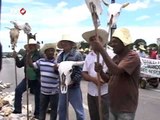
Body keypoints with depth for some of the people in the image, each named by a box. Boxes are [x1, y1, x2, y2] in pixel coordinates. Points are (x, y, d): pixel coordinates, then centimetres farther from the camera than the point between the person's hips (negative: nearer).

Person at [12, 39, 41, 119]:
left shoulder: (40, 55, -14)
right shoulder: (26, 55, 6)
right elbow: (20, 65, 11)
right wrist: (16, 58, -4)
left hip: (36, 80, -5)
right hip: (27, 79, 5)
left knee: (37, 96, 7)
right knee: (18, 90, -9)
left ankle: (37, 113, 24)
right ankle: (17, 109, 3)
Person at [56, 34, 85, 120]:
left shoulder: (77, 54, -8)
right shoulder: (60, 56, 12)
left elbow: (80, 71, -15)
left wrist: (73, 81, -21)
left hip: (74, 87, -6)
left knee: (78, 109, 5)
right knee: (61, 108, 18)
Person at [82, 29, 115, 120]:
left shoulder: (109, 54, -7)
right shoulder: (89, 56, 10)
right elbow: (84, 74, 6)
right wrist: (93, 79, -13)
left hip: (104, 93, -5)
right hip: (91, 93, 6)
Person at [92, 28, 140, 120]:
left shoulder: (133, 56, -17)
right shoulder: (115, 58, 8)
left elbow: (117, 71, -32)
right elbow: (108, 79, 10)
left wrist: (101, 50, -31)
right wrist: (100, 71, -11)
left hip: (126, 108, -7)